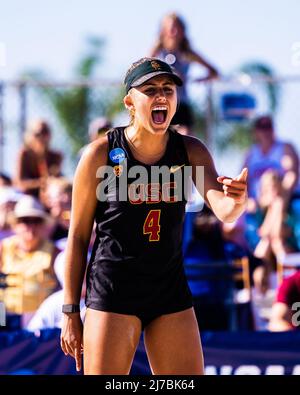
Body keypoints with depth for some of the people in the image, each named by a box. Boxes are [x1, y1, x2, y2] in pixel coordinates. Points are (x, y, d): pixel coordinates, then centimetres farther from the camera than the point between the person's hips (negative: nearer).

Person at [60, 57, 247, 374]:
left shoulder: (190, 151, 1)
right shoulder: (101, 154, -7)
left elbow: (222, 209, -13)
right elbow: (78, 236, -3)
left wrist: (236, 201, -38)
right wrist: (70, 313, -4)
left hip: (171, 291, 4)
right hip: (111, 292, -3)